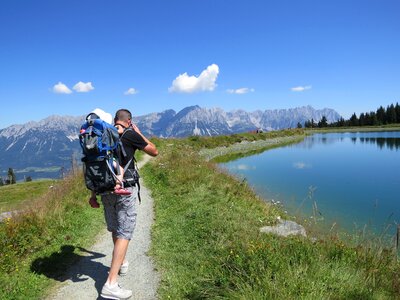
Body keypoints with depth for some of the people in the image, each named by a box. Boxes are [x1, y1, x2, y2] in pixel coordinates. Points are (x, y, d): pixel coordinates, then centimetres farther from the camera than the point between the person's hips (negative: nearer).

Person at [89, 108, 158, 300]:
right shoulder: (131, 135, -6)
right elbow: (154, 152, 5)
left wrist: (93, 193, 17)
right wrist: (139, 133, 14)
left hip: (105, 190, 6)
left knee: (115, 230, 22)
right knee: (124, 233, -3)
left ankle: (122, 263, 42)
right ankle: (111, 284, -6)